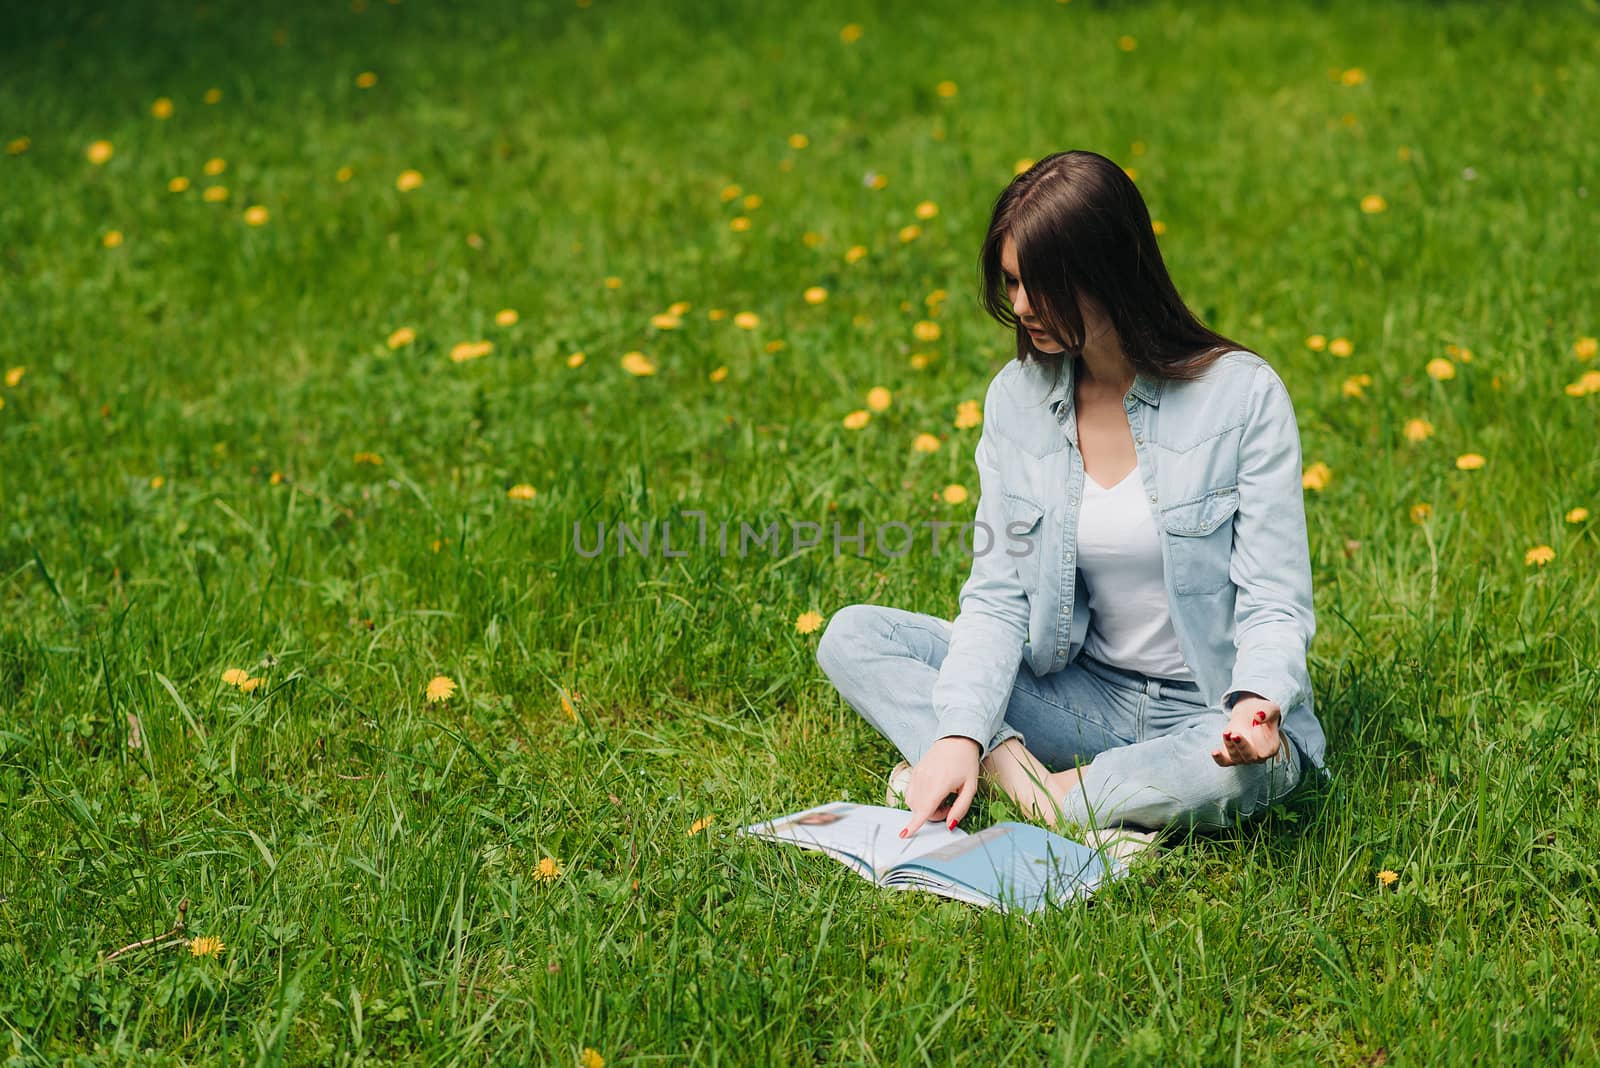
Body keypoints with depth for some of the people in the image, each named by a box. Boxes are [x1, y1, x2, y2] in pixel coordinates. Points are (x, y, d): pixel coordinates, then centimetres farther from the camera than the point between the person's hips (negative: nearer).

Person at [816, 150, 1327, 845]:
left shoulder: (1243, 394, -14)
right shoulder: (1016, 397, -1)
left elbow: (1274, 603, -14)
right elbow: (998, 593, -4)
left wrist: (1256, 705, -36)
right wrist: (962, 733, -21)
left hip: (1211, 710, -3)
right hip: (1087, 695, 4)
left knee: (1249, 771, -40)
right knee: (853, 637, -10)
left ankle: (1048, 792, -19)